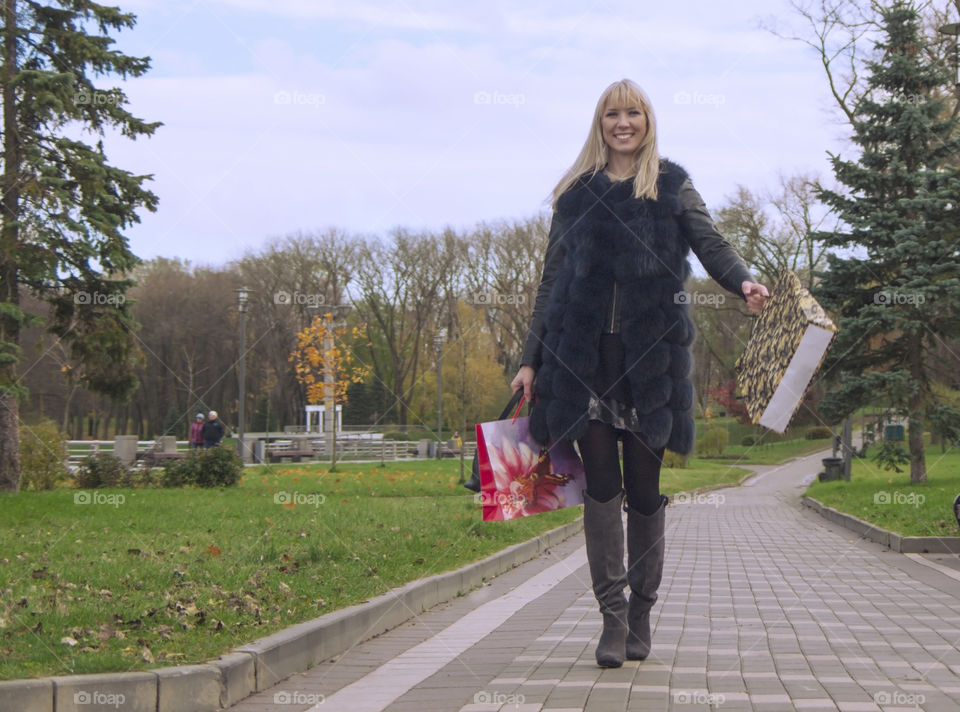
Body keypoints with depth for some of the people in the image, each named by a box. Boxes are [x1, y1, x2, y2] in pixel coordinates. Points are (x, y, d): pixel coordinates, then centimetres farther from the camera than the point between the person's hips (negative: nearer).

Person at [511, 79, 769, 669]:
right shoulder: (576, 193, 13)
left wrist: (743, 280, -24)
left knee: (644, 487, 2)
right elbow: (552, 280, 14)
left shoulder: (672, 187, 10)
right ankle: (613, 614, -3)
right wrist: (532, 359, 10)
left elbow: (710, 244, -2)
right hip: (583, 353, 1)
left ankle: (641, 612, 14)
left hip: (651, 353, -1)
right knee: (601, 482, -5)